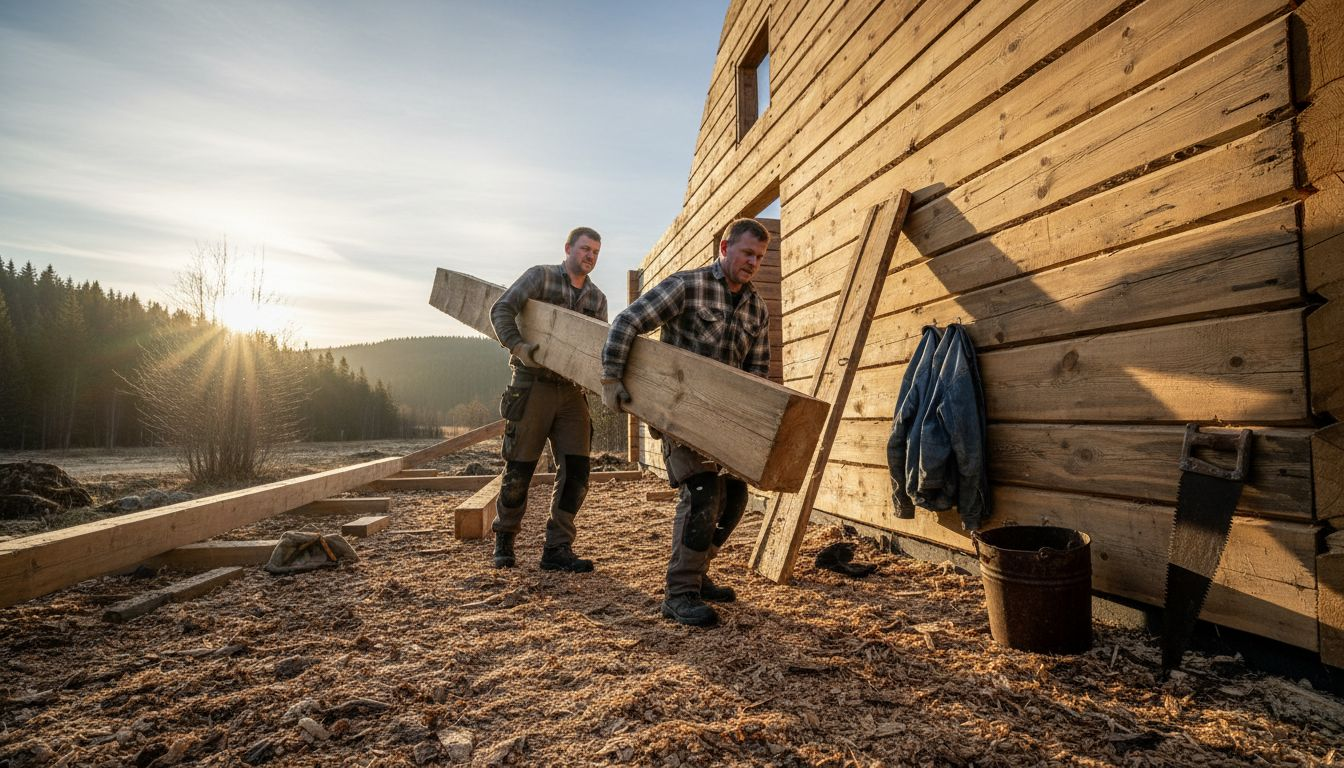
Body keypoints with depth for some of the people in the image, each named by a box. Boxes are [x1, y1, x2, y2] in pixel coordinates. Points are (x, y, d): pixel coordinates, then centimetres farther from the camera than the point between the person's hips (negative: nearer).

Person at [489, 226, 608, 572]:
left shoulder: (597, 298, 13)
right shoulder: (541, 276, 0)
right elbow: (501, 310, -9)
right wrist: (517, 346, -24)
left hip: (571, 391, 4)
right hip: (532, 385, -4)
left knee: (575, 472, -3)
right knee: (519, 470, 3)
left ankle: (557, 549, 7)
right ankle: (504, 538, 26)